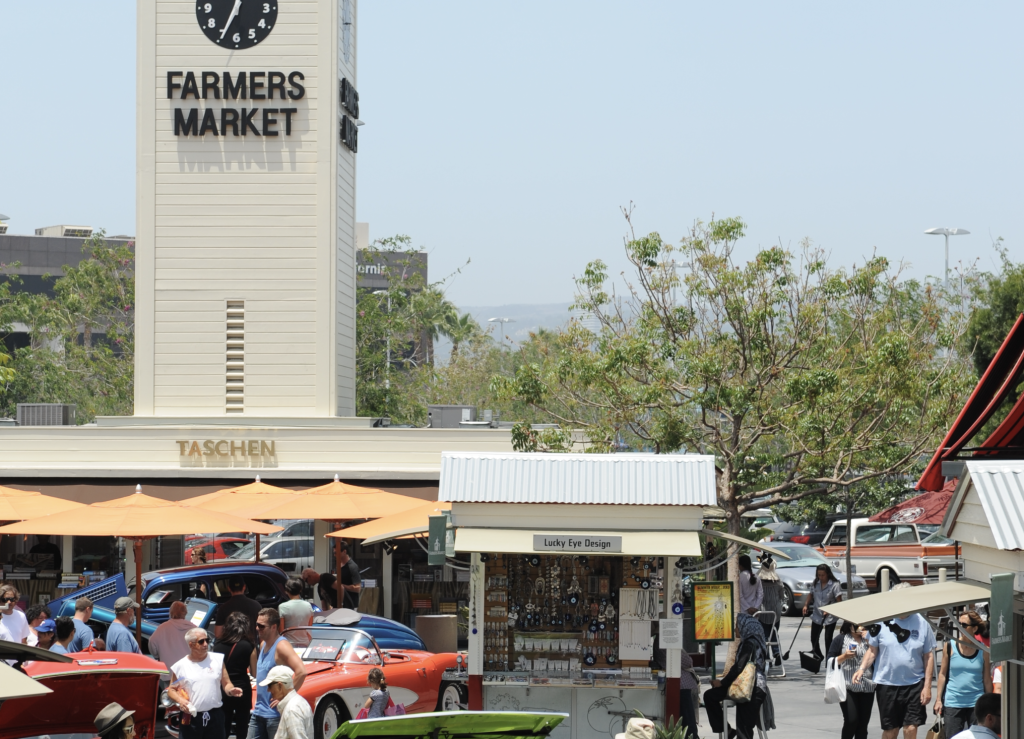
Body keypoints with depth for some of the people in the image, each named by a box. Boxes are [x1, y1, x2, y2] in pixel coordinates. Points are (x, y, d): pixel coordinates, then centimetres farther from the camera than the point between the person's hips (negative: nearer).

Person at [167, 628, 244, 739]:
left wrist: (231, 690, -15)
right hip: (191, 717, -1)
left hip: (215, 716, 1)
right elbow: (171, 690, 8)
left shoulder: (218, 660, 8)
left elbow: (226, 684, 8)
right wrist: (179, 700, -12)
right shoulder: (180, 666, 3)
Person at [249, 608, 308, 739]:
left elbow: (301, 671, -27)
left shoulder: (281, 646, -15)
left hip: (275, 714, -9)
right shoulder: (263, 644, 12)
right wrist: (253, 652, 6)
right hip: (258, 712, 9)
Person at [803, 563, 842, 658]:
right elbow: (811, 594, 19)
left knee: (828, 640, -5)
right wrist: (806, 605, 3)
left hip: (830, 617, -5)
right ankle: (818, 656, 28)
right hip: (817, 616, 5)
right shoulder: (815, 583, 4)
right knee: (813, 639, 9)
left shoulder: (835, 585, -12)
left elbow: (839, 601, -14)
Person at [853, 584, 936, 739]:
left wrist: (927, 686, -2)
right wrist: (862, 669, -13)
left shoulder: (922, 623, -3)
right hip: (887, 684, 0)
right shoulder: (882, 622, -5)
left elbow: (929, 656, 2)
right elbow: (872, 650, 4)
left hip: (914, 684, 0)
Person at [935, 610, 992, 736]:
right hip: (952, 703, 0)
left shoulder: (983, 650, 1)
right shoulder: (949, 646, 2)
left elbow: (987, 679, 6)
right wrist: (938, 699, 3)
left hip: (976, 703, 0)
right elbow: (942, 674, 6)